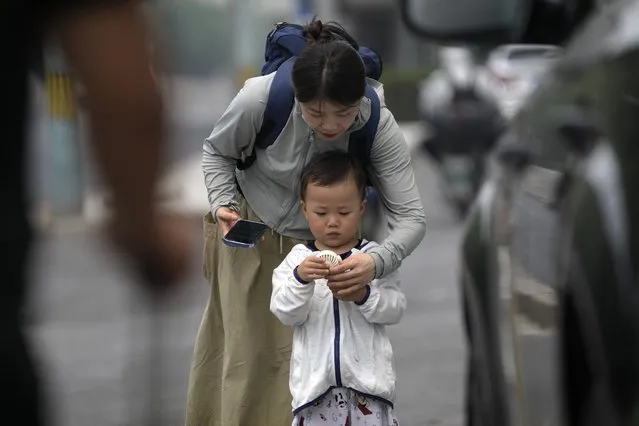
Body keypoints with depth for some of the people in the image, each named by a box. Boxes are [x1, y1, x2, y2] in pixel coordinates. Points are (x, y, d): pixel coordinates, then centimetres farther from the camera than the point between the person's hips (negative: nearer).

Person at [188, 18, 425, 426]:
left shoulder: (380, 126, -30)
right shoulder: (260, 97, -31)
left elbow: (412, 217, -28)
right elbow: (217, 151, -8)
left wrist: (377, 262, -47)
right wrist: (223, 205, -24)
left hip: (320, 243, 1)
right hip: (251, 230, 0)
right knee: (247, 348, 4)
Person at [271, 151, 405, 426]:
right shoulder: (297, 260, 4)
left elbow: (396, 308, -2)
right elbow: (285, 313, -5)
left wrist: (363, 295, -19)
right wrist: (300, 279, -22)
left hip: (367, 379, -1)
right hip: (316, 380, 1)